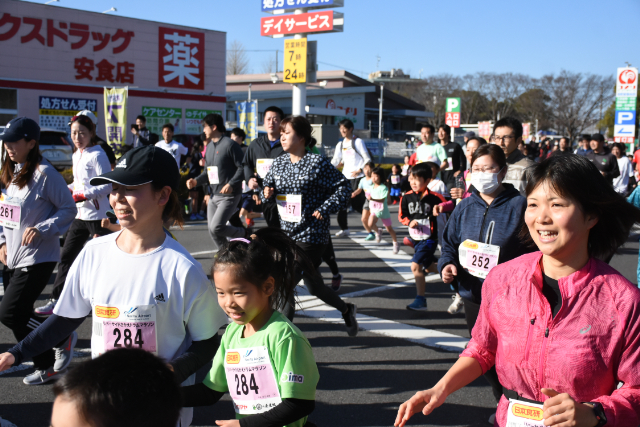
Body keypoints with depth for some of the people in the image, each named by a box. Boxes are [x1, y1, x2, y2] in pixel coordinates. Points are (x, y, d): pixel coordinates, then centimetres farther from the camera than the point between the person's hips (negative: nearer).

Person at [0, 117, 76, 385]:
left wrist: (41, 229, -22)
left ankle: (61, 337, 10)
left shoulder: (44, 173, -14)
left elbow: (69, 209, -12)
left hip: (37, 259, -8)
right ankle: (46, 368, 25)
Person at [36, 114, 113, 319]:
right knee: (66, 258, 7)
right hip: (80, 215, 8)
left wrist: (82, 195, -22)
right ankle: (56, 300, 13)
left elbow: (107, 185, -18)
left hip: (97, 215, -8)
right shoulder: (76, 156, 13)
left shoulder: (97, 155, -12)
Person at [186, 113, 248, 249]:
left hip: (229, 195, -8)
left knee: (216, 228, -16)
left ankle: (245, 233, 8)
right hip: (214, 195, 8)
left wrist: (231, 184, -25)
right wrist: (196, 181, 3)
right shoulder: (210, 146, 15)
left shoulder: (230, 144, -11)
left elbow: (242, 167, -14)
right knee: (212, 230, 7)